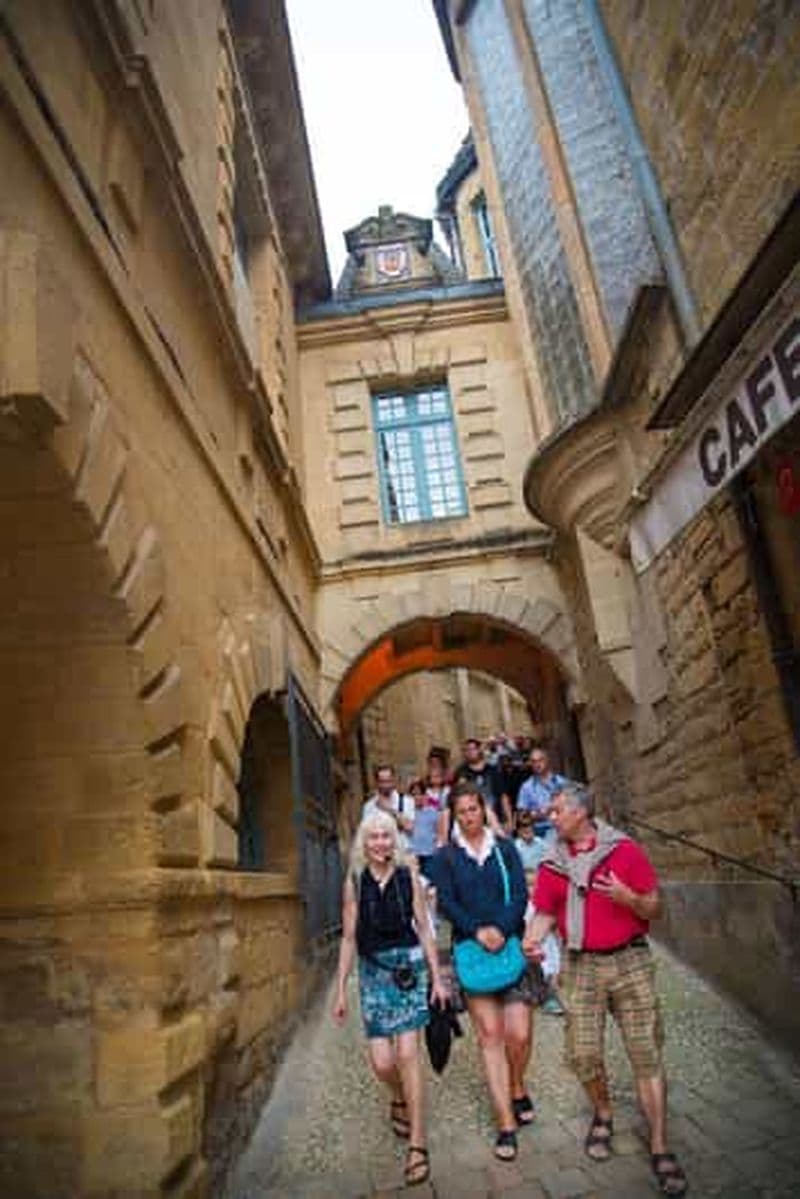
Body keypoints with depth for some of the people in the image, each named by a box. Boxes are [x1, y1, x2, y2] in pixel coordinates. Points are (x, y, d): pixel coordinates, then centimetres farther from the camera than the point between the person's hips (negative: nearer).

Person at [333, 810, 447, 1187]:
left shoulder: (408, 878, -1)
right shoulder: (354, 883, 0)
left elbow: (424, 929, 4)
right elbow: (348, 938, 5)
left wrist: (437, 978, 3)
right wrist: (340, 990, 6)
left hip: (409, 967, -1)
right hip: (373, 972, 1)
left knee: (407, 1054, -7)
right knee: (381, 1063, 1)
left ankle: (417, 1145, 9)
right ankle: (399, 1100, 36)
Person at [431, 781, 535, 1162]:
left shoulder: (505, 848, 7)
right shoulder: (445, 856, 5)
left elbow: (520, 895, -2)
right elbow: (446, 903, -3)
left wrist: (500, 928, -17)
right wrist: (478, 930, -18)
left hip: (511, 945, 1)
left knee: (519, 1034, -2)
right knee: (490, 1035, -2)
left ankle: (517, 1087, 29)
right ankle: (506, 1124, 9)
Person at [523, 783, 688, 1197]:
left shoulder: (625, 850, -5)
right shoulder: (553, 864, 5)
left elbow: (654, 908, -2)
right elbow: (545, 912, 9)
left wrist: (628, 898, -23)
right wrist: (532, 939, -11)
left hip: (630, 961, -2)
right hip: (581, 966, 3)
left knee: (646, 1054, 0)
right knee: (583, 1054, 3)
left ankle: (660, 1149, 13)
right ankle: (602, 1115, 32)